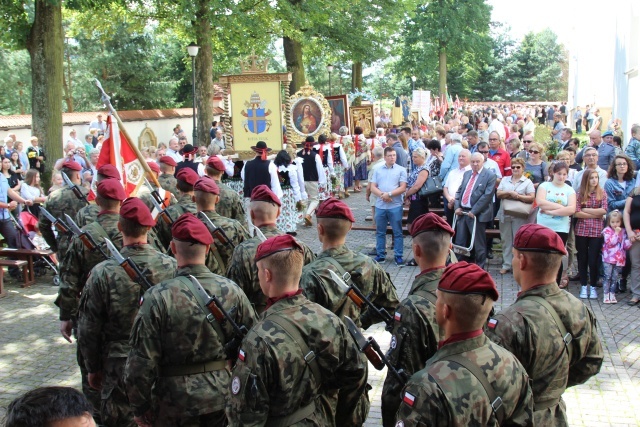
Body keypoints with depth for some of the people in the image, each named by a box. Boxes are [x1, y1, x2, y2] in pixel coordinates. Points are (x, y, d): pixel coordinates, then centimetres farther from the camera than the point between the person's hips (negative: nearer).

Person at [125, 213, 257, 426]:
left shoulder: (157, 297, -18)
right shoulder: (231, 291, -8)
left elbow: (141, 361, -15)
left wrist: (140, 409, -1)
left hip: (175, 403, -3)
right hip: (223, 400, 3)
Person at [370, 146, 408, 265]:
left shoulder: (401, 170, 1)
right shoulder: (378, 170, 10)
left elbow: (403, 188, -6)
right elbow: (373, 187, 5)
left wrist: (389, 194, -15)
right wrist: (382, 195, -13)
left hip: (395, 206, -3)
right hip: (380, 206, 3)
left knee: (397, 232, 3)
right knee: (380, 232, 10)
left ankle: (398, 256, 10)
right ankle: (380, 255, 20)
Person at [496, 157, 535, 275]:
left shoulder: (527, 182, 3)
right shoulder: (505, 180, 12)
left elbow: (531, 198, -6)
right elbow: (498, 194, 2)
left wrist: (518, 196, -15)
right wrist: (509, 192, -13)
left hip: (520, 216, -3)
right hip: (505, 215, 3)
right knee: (506, 241, 8)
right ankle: (506, 265, 14)